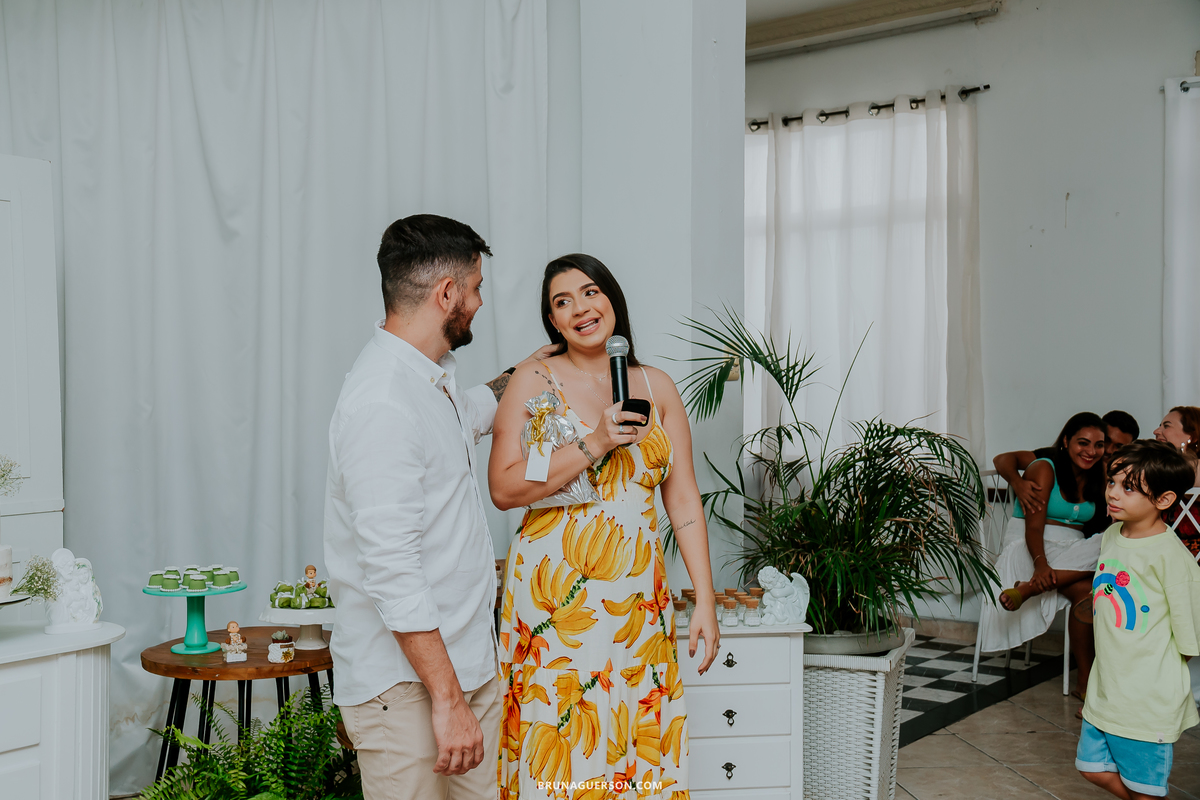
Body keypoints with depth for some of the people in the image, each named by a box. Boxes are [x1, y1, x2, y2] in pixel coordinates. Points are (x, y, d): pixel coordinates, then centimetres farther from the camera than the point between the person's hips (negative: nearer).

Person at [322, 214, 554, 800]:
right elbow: (392, 571, -25)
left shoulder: (429, 379, 11)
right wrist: (447, 700, -24)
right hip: (403, 682, -9)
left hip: (466, 660, 9)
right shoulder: (382, 405, -21)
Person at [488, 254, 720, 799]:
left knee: (639, 748, 6)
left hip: (638, 601, 3)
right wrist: (594, 445, -18)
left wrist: (705, 600, 4)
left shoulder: (657, 387, 9)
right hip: (553, 598, -3)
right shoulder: (535, 381, 0)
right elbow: (503, 489, -11)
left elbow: (683, 500, 9)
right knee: (557, 751, -1)